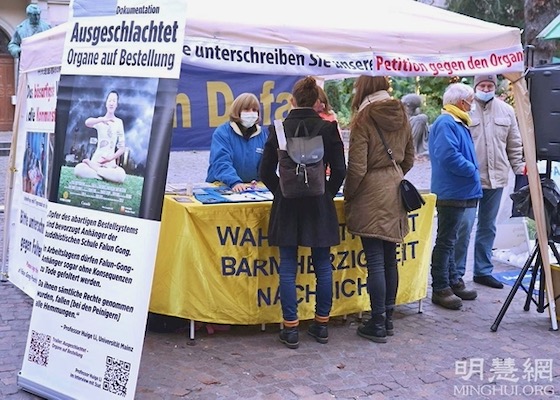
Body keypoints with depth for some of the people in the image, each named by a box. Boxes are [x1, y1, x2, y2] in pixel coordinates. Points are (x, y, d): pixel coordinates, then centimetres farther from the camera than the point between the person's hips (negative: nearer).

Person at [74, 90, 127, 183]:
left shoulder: (119, 122, 6)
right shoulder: (100, 120, 8)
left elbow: (122, 147, 7)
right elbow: (87, 123, -18)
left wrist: (110, 158, -7)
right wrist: (102, 120, -34)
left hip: (110, 164, 0)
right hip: (96, 161, 0)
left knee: (121, 175, -35)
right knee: (78, 169, -31)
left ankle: (93, 167, -14)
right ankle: (106, 177, -16)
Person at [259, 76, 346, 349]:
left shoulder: (279, 128, -3)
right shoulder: (328, 128, -5)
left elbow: (266, 172, -1)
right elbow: (339, 170, -4)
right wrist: (327, 192, 11)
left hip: (287, 205, 0)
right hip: (319, 205, 0)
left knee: (288, 267, 5)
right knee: (323, 266, 11)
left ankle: (291, 329, 7)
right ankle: (321, 325, 19)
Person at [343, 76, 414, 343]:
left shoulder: (364, 118, -11)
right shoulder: (401, 115, 9)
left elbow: (357, 166, -14)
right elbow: (409, 158, 16)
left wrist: (348, 196, -1)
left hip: (371, 194, -7)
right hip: (395, 192, 7)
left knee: (375, 261, -3)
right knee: (390, 258, 12)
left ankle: (378, 325, 2)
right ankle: (387, 318, 20)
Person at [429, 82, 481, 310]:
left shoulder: (458, 123, 17)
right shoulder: (446, 123, -16)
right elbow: (449, 156, -28)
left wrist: (472, 170, 11)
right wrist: (472, 170, -17)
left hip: (459, 193, 11)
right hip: (451, 193, -11)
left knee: (449, 240, 17)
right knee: (446, 241, -4)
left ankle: (453, 282, 27)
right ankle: (441, 289, 2)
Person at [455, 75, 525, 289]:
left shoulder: (506, 111, 9)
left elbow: (514, 144, 16)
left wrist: (519, 166, 9)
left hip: (496, 178, 5)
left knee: (488, 226, 13)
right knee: (464, 225, -8)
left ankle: (483, 270, 24)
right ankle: (456, 272, 5)